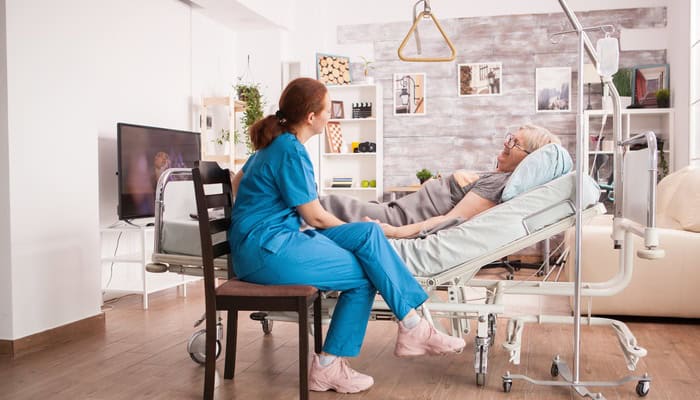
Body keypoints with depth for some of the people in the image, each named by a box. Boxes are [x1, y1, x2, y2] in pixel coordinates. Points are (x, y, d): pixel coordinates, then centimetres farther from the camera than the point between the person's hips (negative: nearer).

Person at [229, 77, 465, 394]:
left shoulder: (275, 143, 15)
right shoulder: (291, 150, -15)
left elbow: (237, 182, 26)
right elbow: (315, 217, -11)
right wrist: (352, 231, 5)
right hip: (267, 249, -9)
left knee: (370, 232, -5)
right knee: (365, 275, -14)